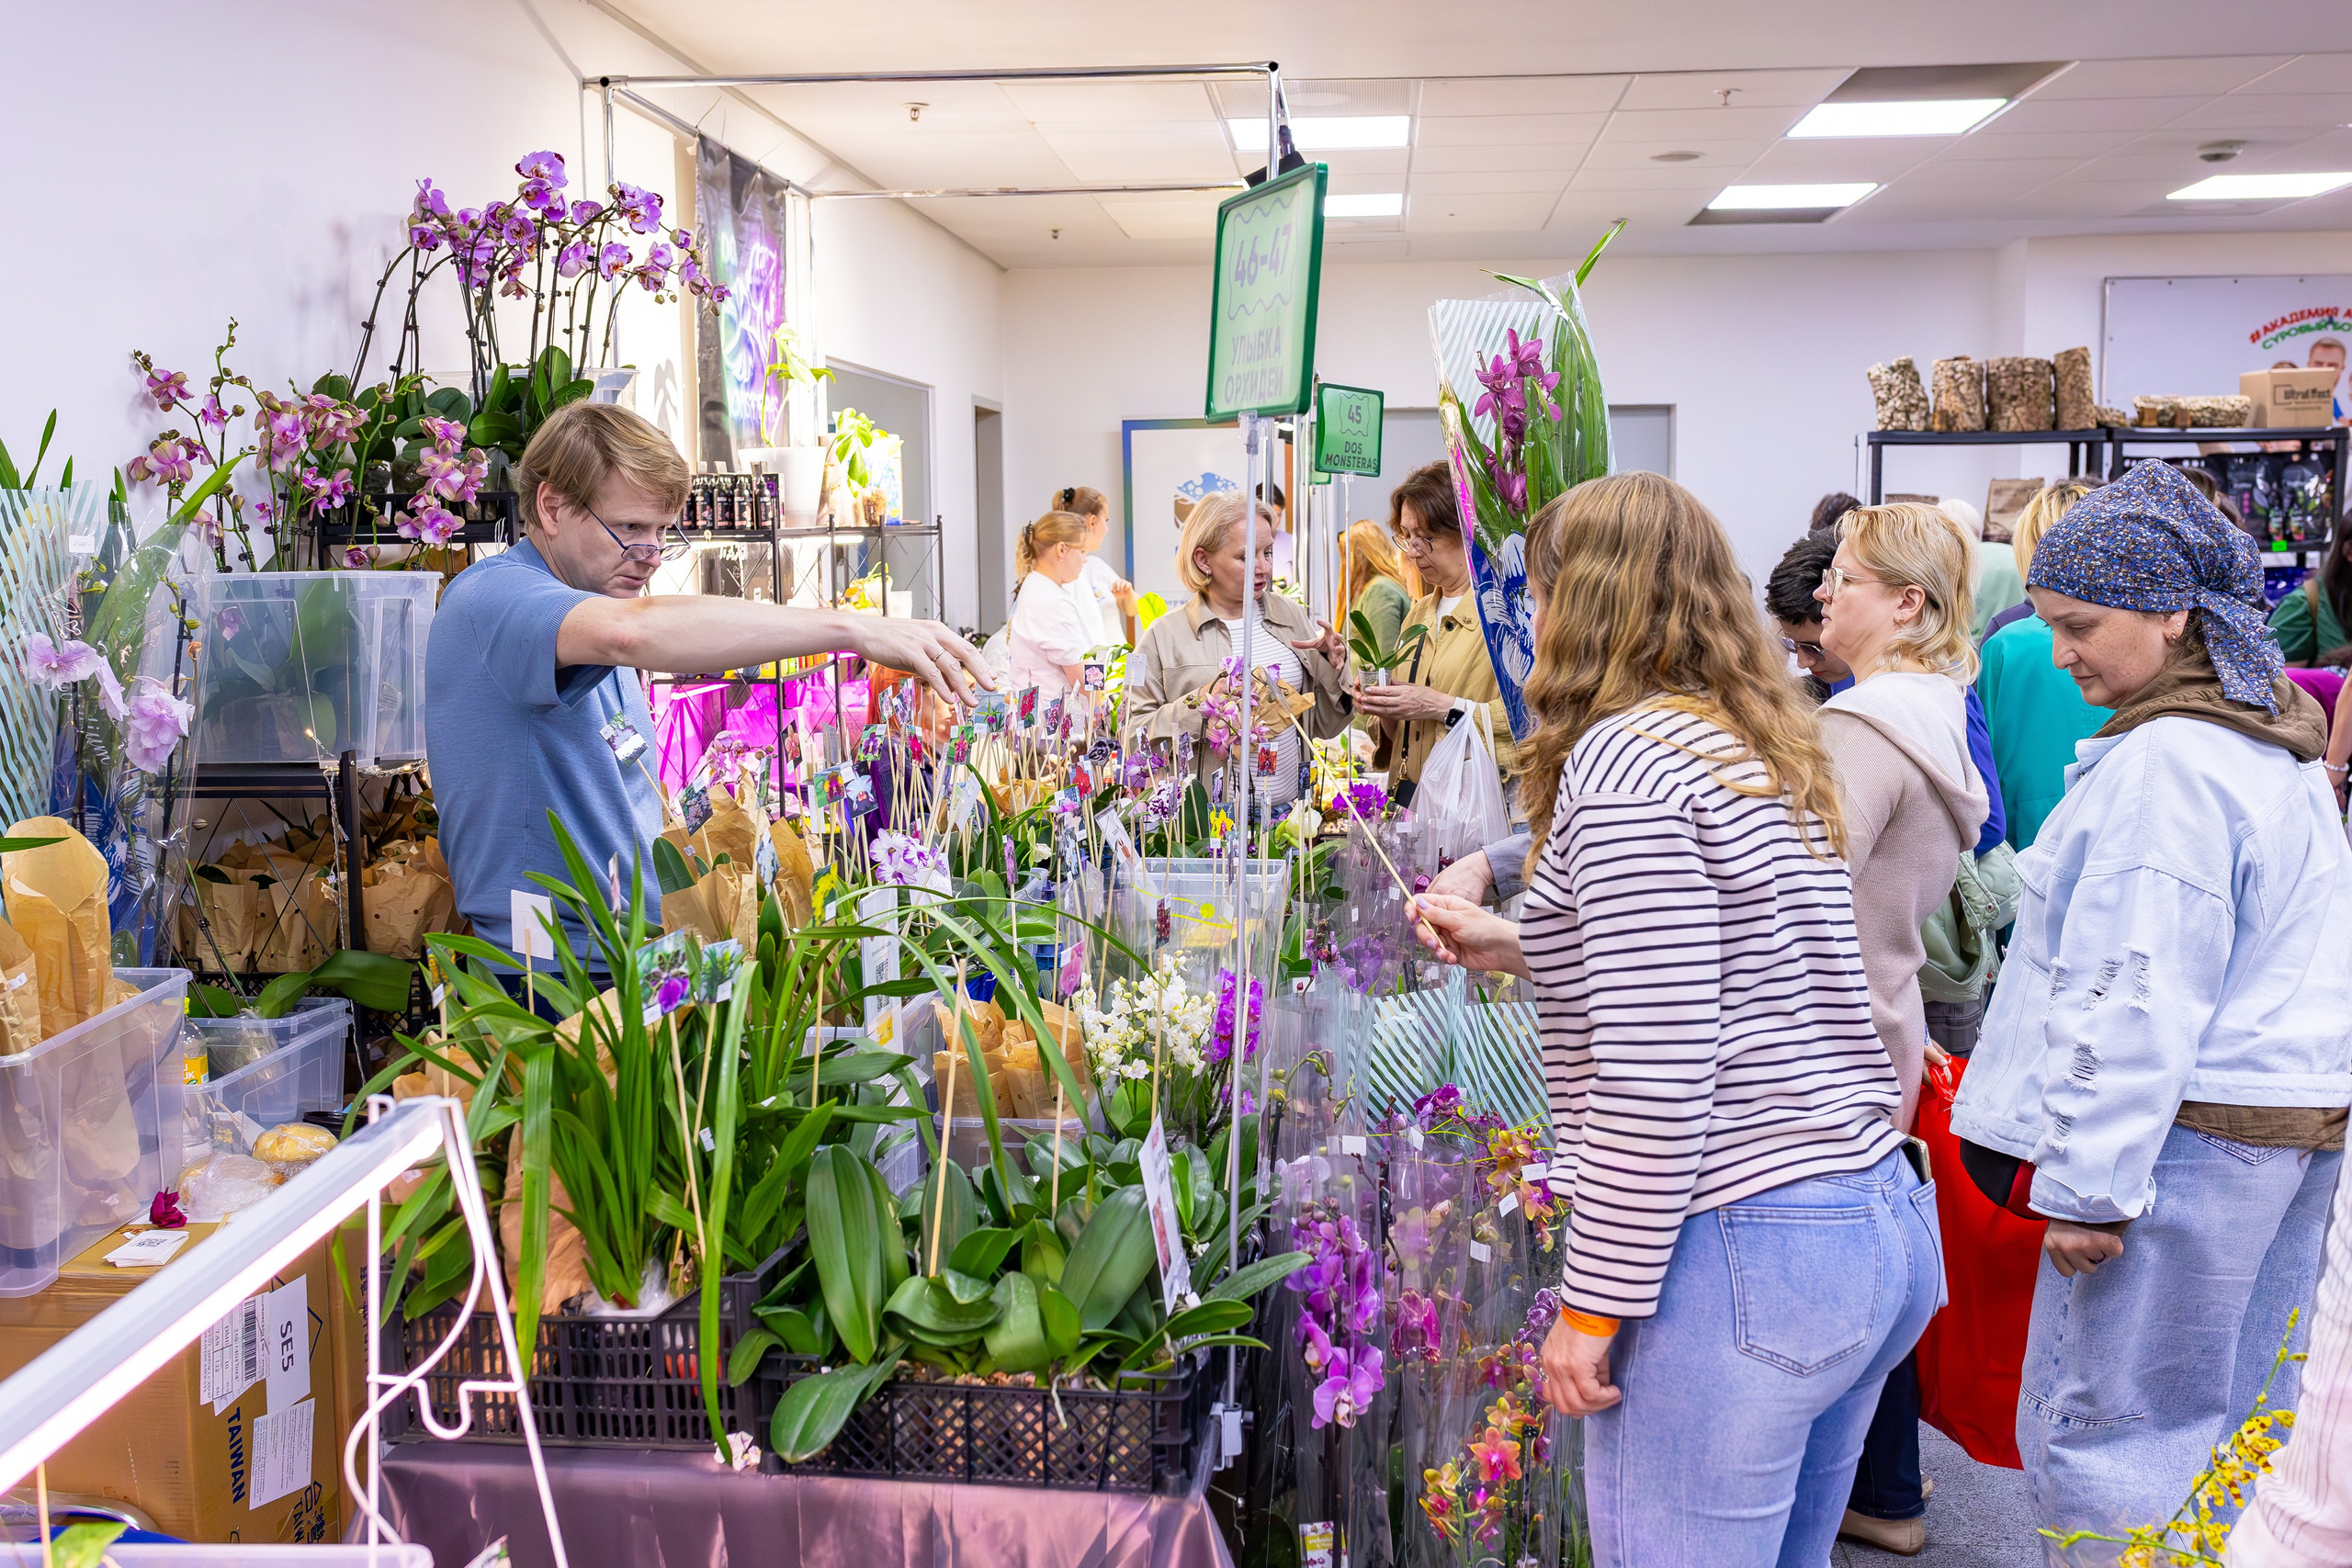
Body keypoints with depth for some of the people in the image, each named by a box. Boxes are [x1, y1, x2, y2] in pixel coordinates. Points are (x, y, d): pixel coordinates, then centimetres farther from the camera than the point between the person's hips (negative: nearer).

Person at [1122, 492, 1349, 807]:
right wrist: (1201, 702, -13)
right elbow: (1133, 734, -2)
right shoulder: (1166, 635, 2)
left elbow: (1325, 727, 17)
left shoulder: (1293, 618, 12)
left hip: (1291, 807, 2)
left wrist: (1332, 665, 1)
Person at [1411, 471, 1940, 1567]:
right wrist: (1523, 950, 28)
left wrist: (1593, 1307, -13)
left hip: (1738, 1256, -10)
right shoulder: (1764, 751, 14)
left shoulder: (1623, 757, -14)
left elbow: (1655, 1075, -20)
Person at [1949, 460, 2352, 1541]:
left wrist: (2087, 1183, -16)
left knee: (2103, 1426, -2)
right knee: (2235, 1416, 16)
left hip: (2189, 1131, -10)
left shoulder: (2166, 765, -17)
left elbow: (2134, 1002, -20)